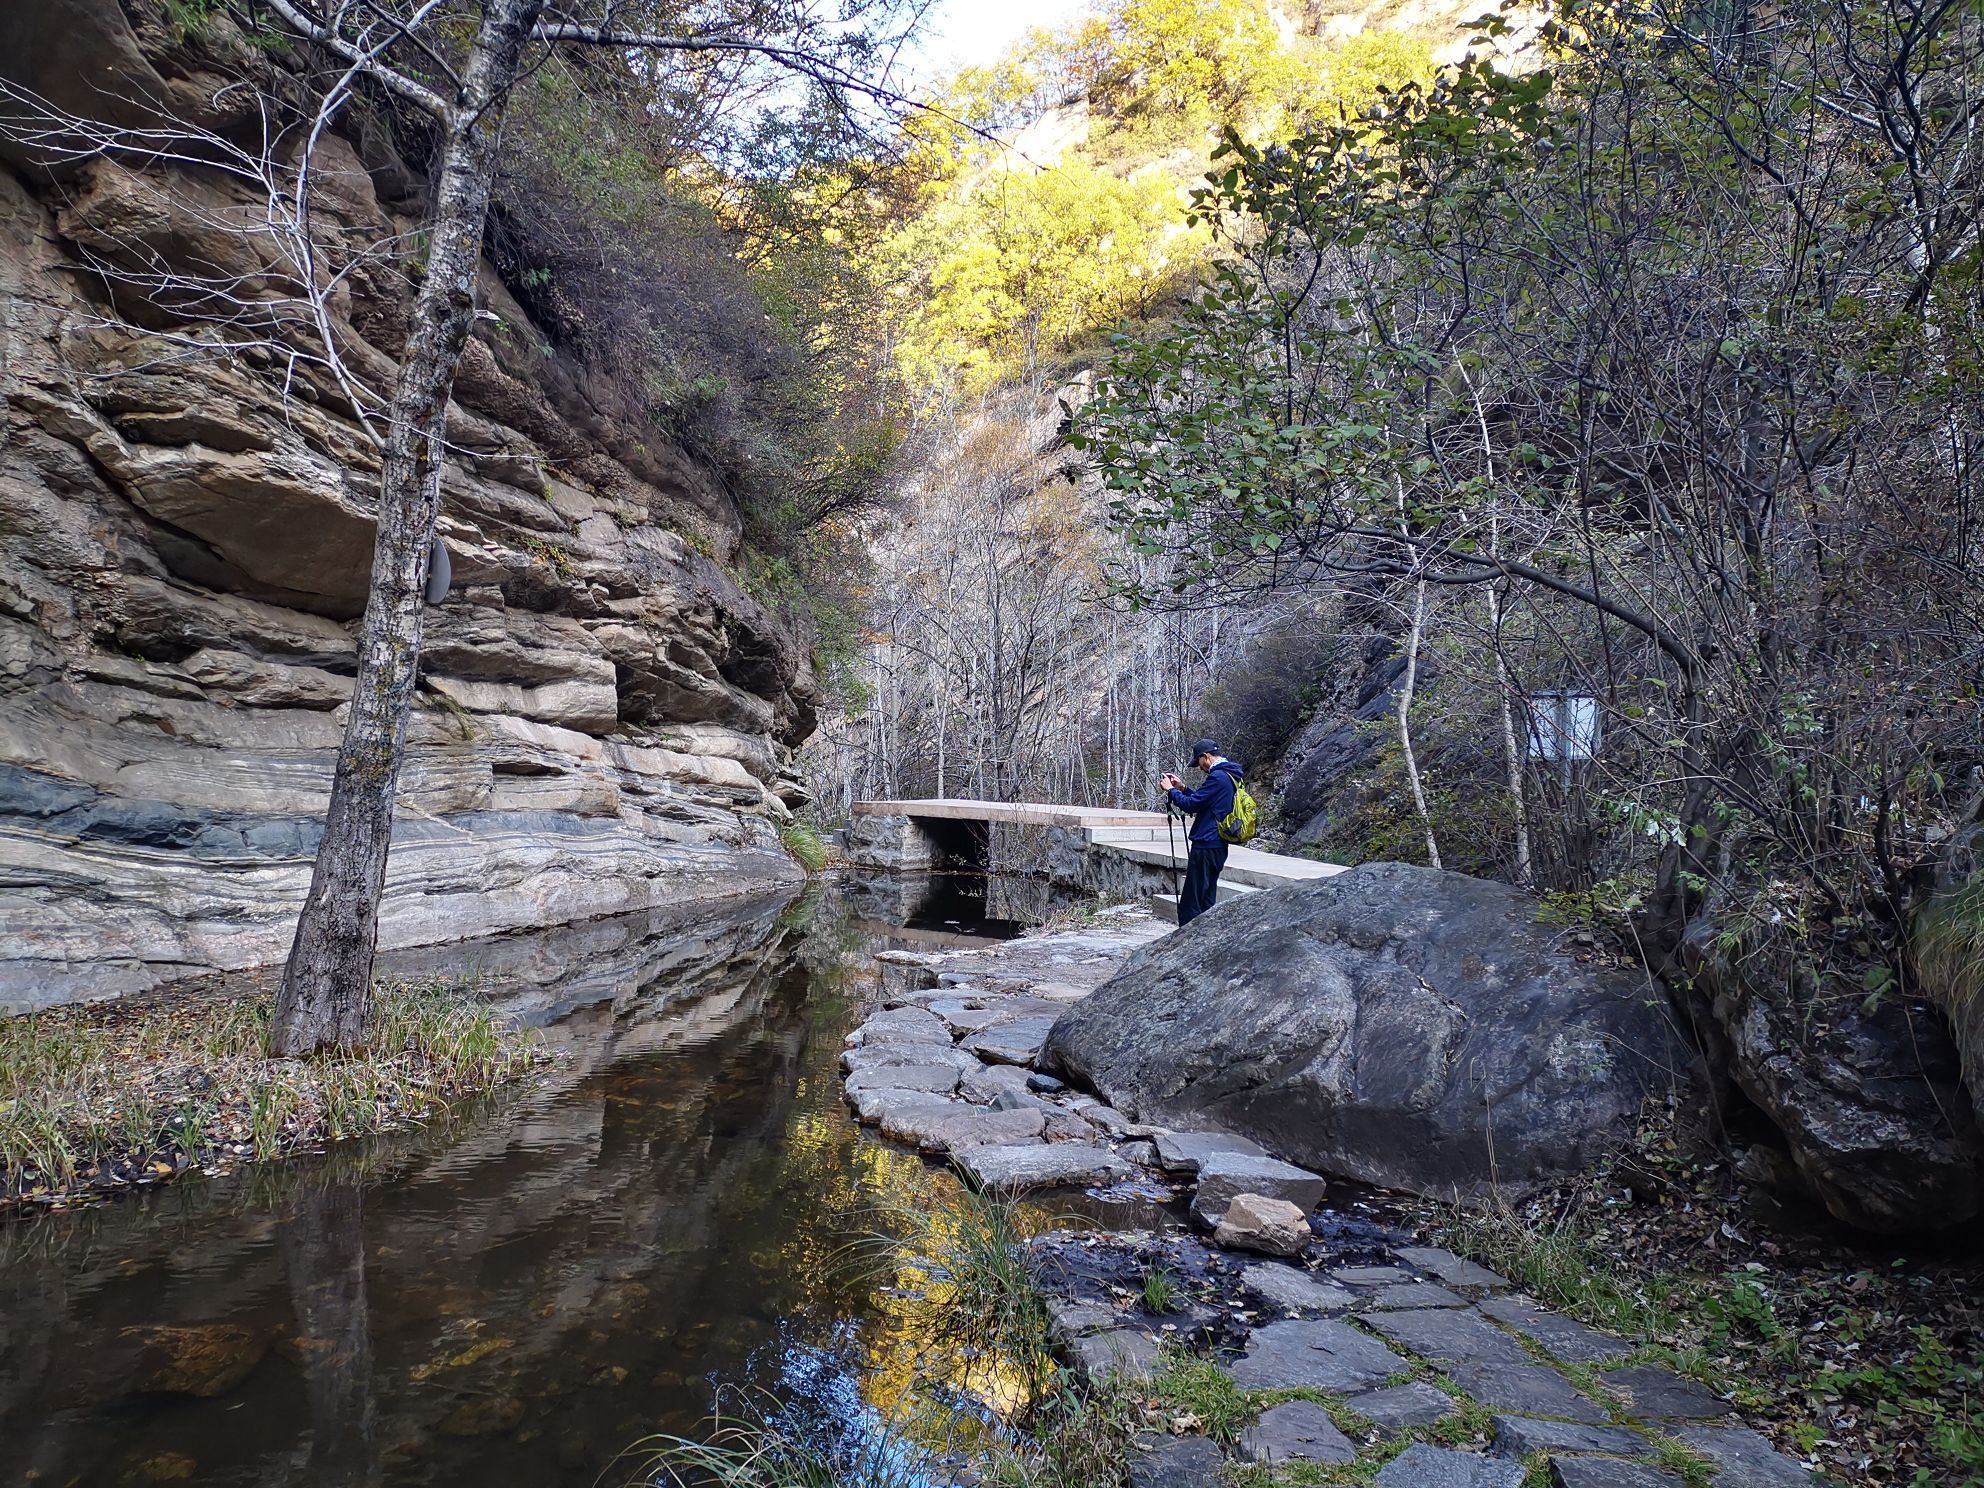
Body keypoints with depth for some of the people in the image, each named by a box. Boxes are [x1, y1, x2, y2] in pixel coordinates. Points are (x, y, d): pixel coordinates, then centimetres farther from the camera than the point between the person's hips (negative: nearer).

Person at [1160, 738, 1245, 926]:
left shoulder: (1218, 777, -16)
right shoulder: (1230, 775, 16)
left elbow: (1191, 804, -16)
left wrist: (1171, 790, -2)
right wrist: (1182, 788, 19)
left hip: (1205, 847, -10)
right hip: (1218, 846, 10)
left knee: (1190, 906, -8)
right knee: (1207, 901, 14)